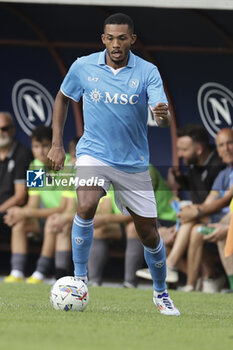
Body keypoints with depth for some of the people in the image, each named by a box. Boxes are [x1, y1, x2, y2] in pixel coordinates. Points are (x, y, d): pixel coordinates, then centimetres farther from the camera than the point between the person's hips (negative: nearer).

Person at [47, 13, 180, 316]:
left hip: (134, 163, 1)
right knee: (86, 207, -30)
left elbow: (162, 117, -19)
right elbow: (63, 98, 12)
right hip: (94, 153, -1)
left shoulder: (147, 72, -9)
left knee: (149, 234, 5)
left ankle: (161, 293, 29)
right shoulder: (83, 67, -5)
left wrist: (163, 115, -44)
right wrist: (57, 145, 7)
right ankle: (79, 278, -14)